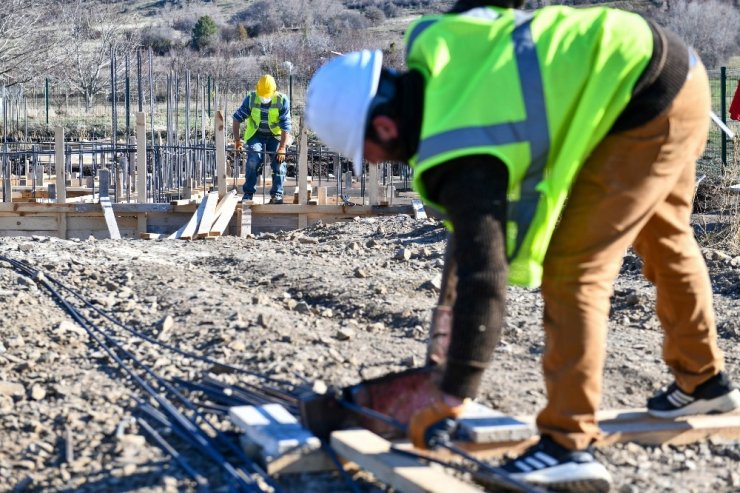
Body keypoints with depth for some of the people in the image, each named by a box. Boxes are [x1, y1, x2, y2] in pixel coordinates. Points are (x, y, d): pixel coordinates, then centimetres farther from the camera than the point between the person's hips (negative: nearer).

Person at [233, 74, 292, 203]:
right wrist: (237, 139, -12)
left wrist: (282, 147, -24)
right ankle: (248, 193, -13)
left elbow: (286, 126, -18)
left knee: (279, 160, -16)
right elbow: (237, 118, -6)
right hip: (256, 134, 0)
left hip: (276, 135, 0)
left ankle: (277, 194, -8)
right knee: (253, 160, -20)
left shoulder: (282, 100, -18)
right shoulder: (251, 98, -14)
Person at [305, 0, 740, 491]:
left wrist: (451, 399, -21)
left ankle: (568, 445, -9)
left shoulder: (460, 160, -24)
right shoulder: (432, 45, -3)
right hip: (668, 65, 10)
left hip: (648, 104, -10)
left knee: (572, 271, -11)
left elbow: (483, 280, -26)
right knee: (665, 239, 26)